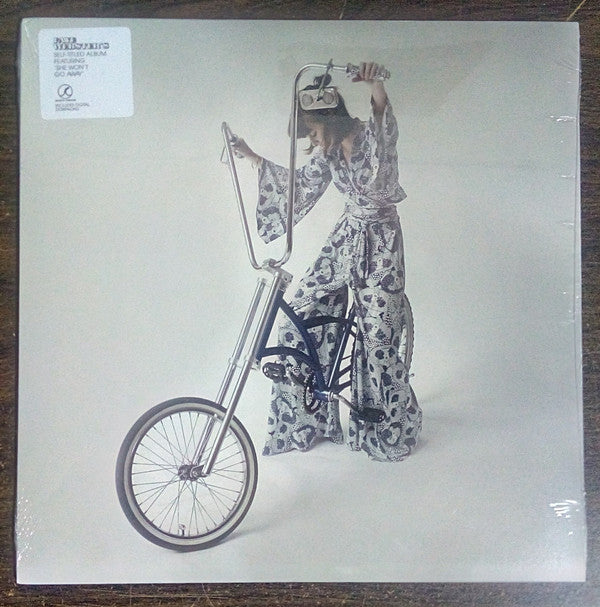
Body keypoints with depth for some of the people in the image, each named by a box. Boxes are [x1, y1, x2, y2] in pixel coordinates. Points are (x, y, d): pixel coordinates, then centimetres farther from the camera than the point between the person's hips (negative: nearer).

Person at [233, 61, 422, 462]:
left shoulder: (374, 137, -14)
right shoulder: (329, 151, 5)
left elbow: (383, 114, -37)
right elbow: (300, 185, 17)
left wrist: (375, 86, -59)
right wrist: (253, 157, 16)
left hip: (380, 241, -6)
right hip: (346, 236, 7)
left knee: (378, 336, -4)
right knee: (300, 317, 1)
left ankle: (394, 428, 20)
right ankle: (303, 418, 16)